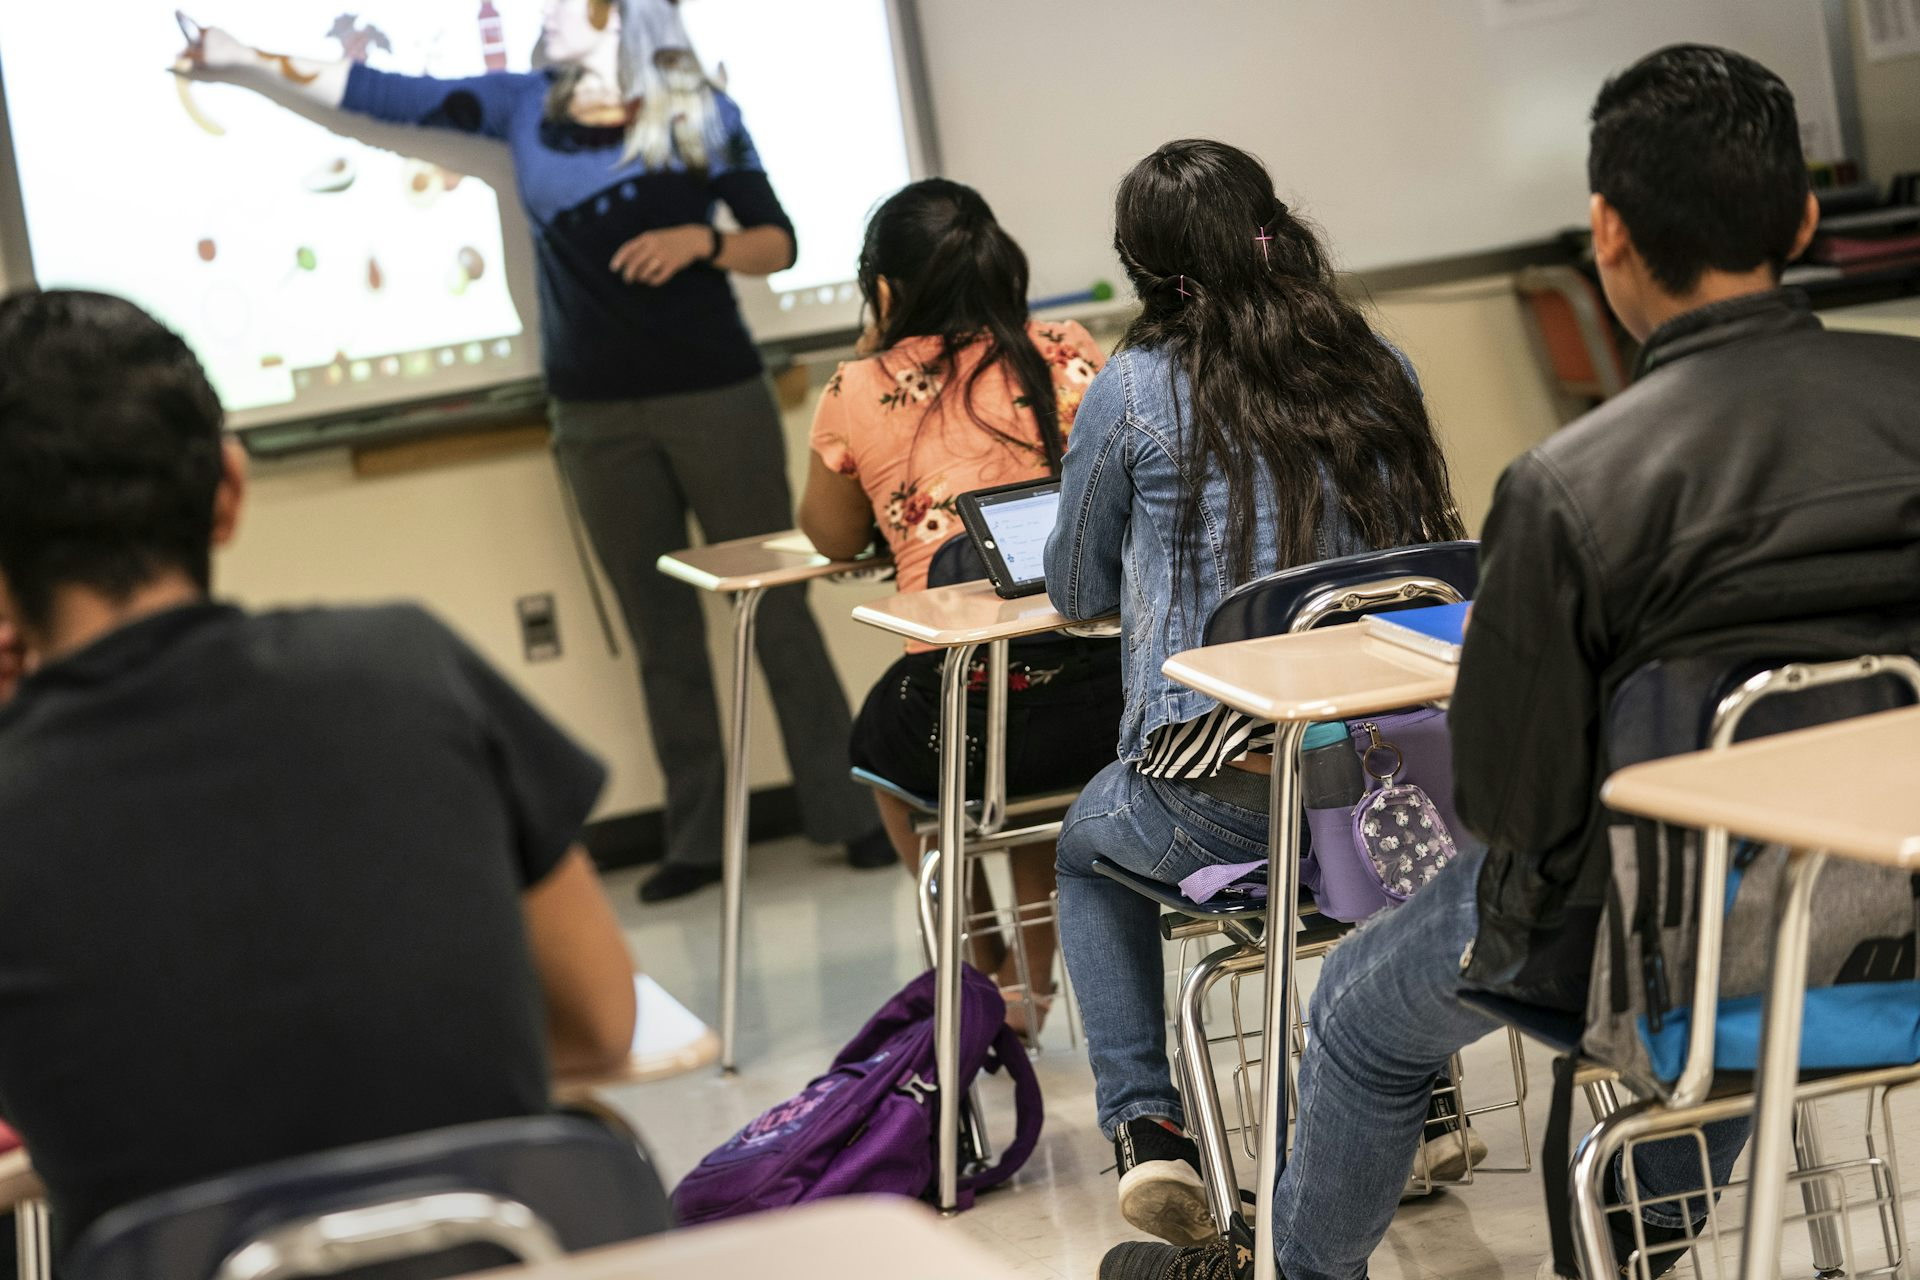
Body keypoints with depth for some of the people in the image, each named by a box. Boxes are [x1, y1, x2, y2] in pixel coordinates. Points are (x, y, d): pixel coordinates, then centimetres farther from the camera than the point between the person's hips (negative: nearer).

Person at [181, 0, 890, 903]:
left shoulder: (702, 116, -1)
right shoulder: (524, 107, 7)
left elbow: (778, 244, 2)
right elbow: (387, 96, 6)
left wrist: (702, 240, -17)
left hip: (717, 397, -3)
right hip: (598, 416, 3)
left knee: (776, 610, 0)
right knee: (661, 633, 7)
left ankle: (850, 817, 7)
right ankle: (696, 840, 13)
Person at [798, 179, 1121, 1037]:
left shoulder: (859, 394, 2)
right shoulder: (1068, 356, 7)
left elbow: (831, 538, 21)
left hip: (963, 716, -3)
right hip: (1099, 695, 3)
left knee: (880, 735, 33)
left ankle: (987, 975, 36)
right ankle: (1036, 978, 41)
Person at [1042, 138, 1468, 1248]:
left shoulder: (1133, 395, -5)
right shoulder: (1381, 369, 6)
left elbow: (1078, 593, 8)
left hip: (1223, 798, -4)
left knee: (1089, 844, 30)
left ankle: (1148, 1129, 17)